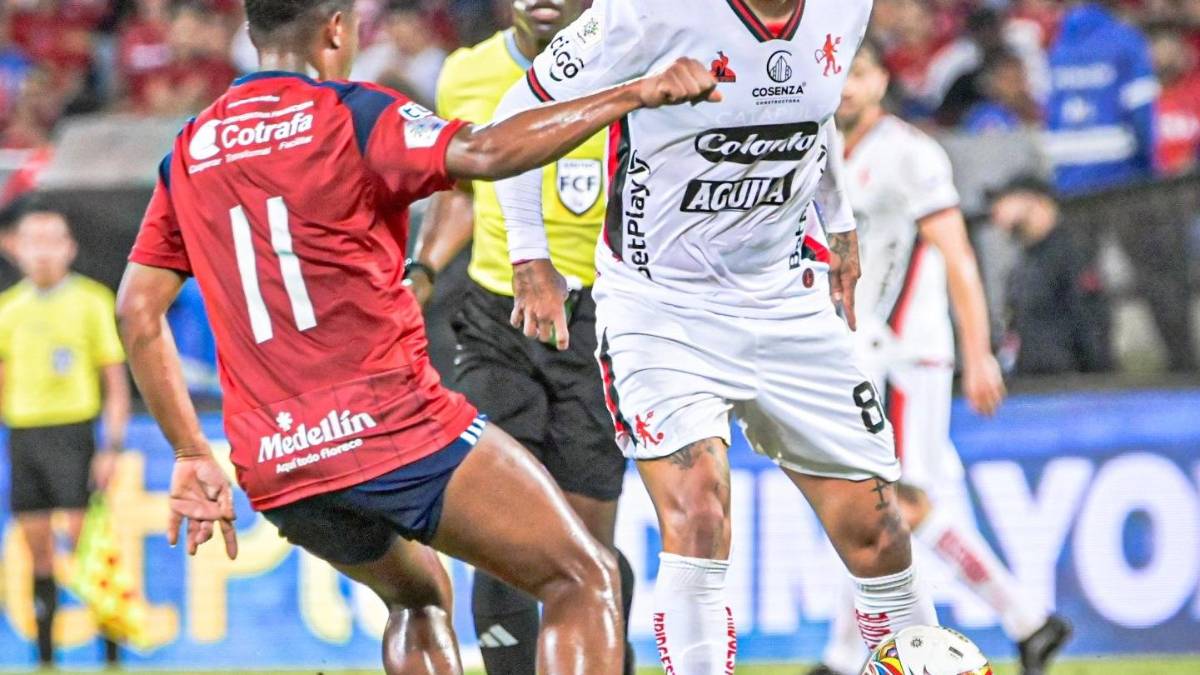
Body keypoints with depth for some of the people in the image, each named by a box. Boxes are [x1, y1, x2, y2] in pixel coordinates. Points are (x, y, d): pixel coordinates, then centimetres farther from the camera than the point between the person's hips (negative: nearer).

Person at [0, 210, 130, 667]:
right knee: (37, 550, 5)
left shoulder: (91, 301, -1)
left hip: (72, 433, -4)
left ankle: (108, 652, -6)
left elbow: (116, 384, -1)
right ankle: (45, 655, 8)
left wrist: (112, 447, -8)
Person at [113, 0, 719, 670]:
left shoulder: (188, 153, 14)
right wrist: (637, 93, -18)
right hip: (392, 428, -7)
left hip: (274, 469, 7)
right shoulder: (350, 115, -5)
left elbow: (137, 312, 13)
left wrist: (193, 456, 15)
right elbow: (483, 152, -23)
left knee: (419, 599, 31)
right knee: (585, 580, -1)